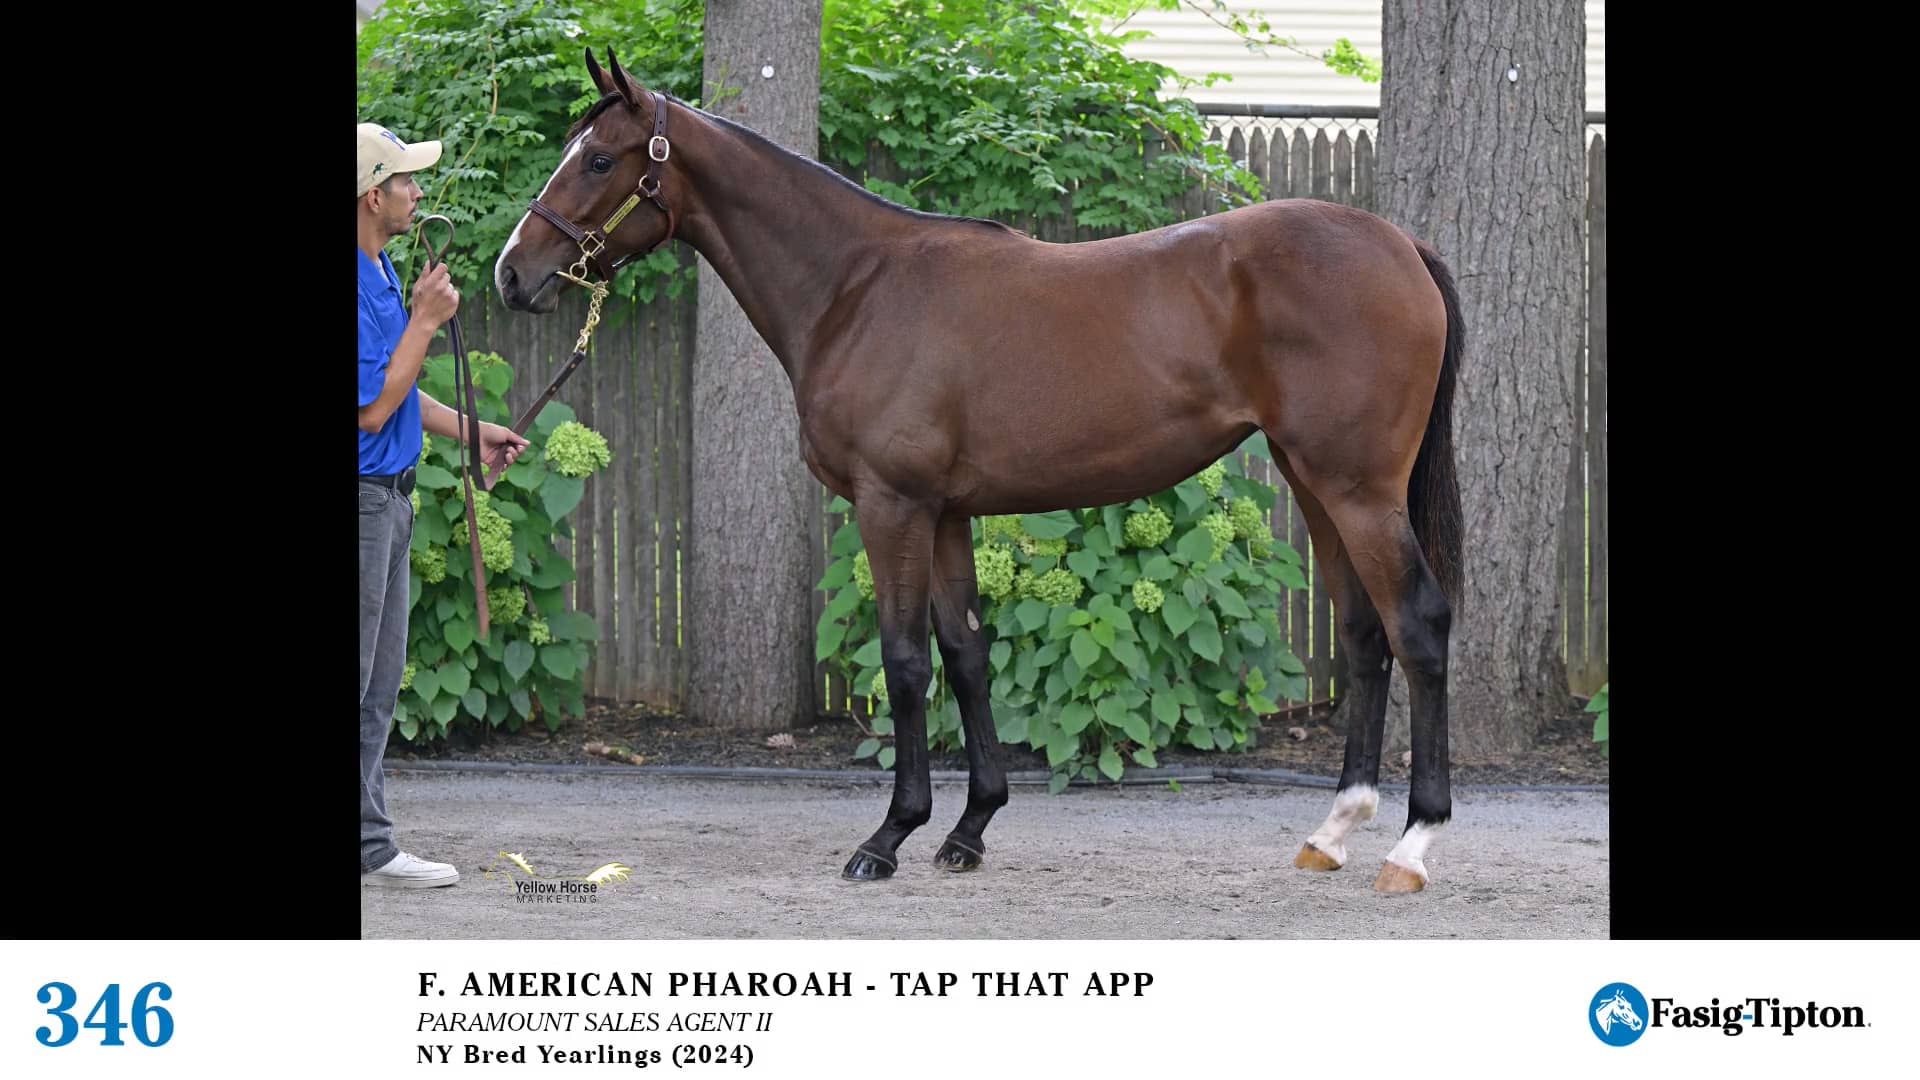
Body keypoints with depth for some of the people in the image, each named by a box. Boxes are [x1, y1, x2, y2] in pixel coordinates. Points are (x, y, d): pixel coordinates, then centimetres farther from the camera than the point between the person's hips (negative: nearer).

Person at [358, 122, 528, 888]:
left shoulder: (381, 272, 12)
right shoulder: (355, 288, -21)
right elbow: (372, 408, -21)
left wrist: (469, 433, 23)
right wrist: (426, 321, -15)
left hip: (386, 499, 11)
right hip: (360, 497, -11)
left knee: (378, 687, 13)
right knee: (349, 685, -6)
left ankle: (370, 849, 18)